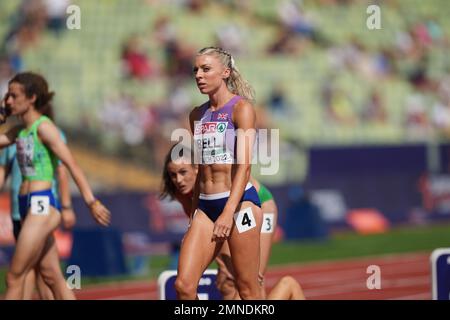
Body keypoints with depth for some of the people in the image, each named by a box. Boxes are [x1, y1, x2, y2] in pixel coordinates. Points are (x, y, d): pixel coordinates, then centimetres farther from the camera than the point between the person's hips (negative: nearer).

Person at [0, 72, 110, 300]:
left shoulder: (43, 127, -10)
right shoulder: (19, 131, 14)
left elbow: (71, 165, -15)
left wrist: (91, 202, -22)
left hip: (41, 206, -9)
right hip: (28, 206, 9)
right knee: (54, 278, 9)